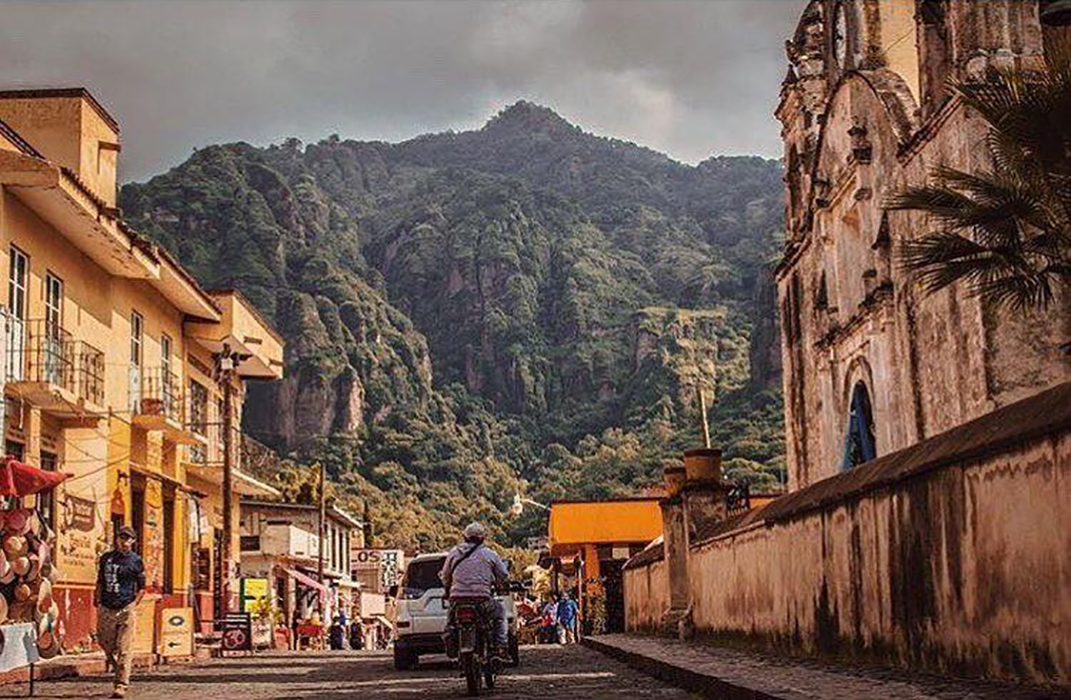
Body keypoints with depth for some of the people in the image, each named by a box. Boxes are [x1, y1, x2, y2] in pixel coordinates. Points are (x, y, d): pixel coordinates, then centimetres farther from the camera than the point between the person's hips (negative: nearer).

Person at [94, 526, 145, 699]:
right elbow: (100, 582, 20)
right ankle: (118, 670, 34)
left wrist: (134, 604, -4)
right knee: (106, 645, 10)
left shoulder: (136, 561, 2)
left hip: (126, 610, -4)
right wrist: (96, 600, 10)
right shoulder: (106, 558, 11)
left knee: (124, 650, -7)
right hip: (105, 609, 4)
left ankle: (121, 685, -6)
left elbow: (142, 587, 6)